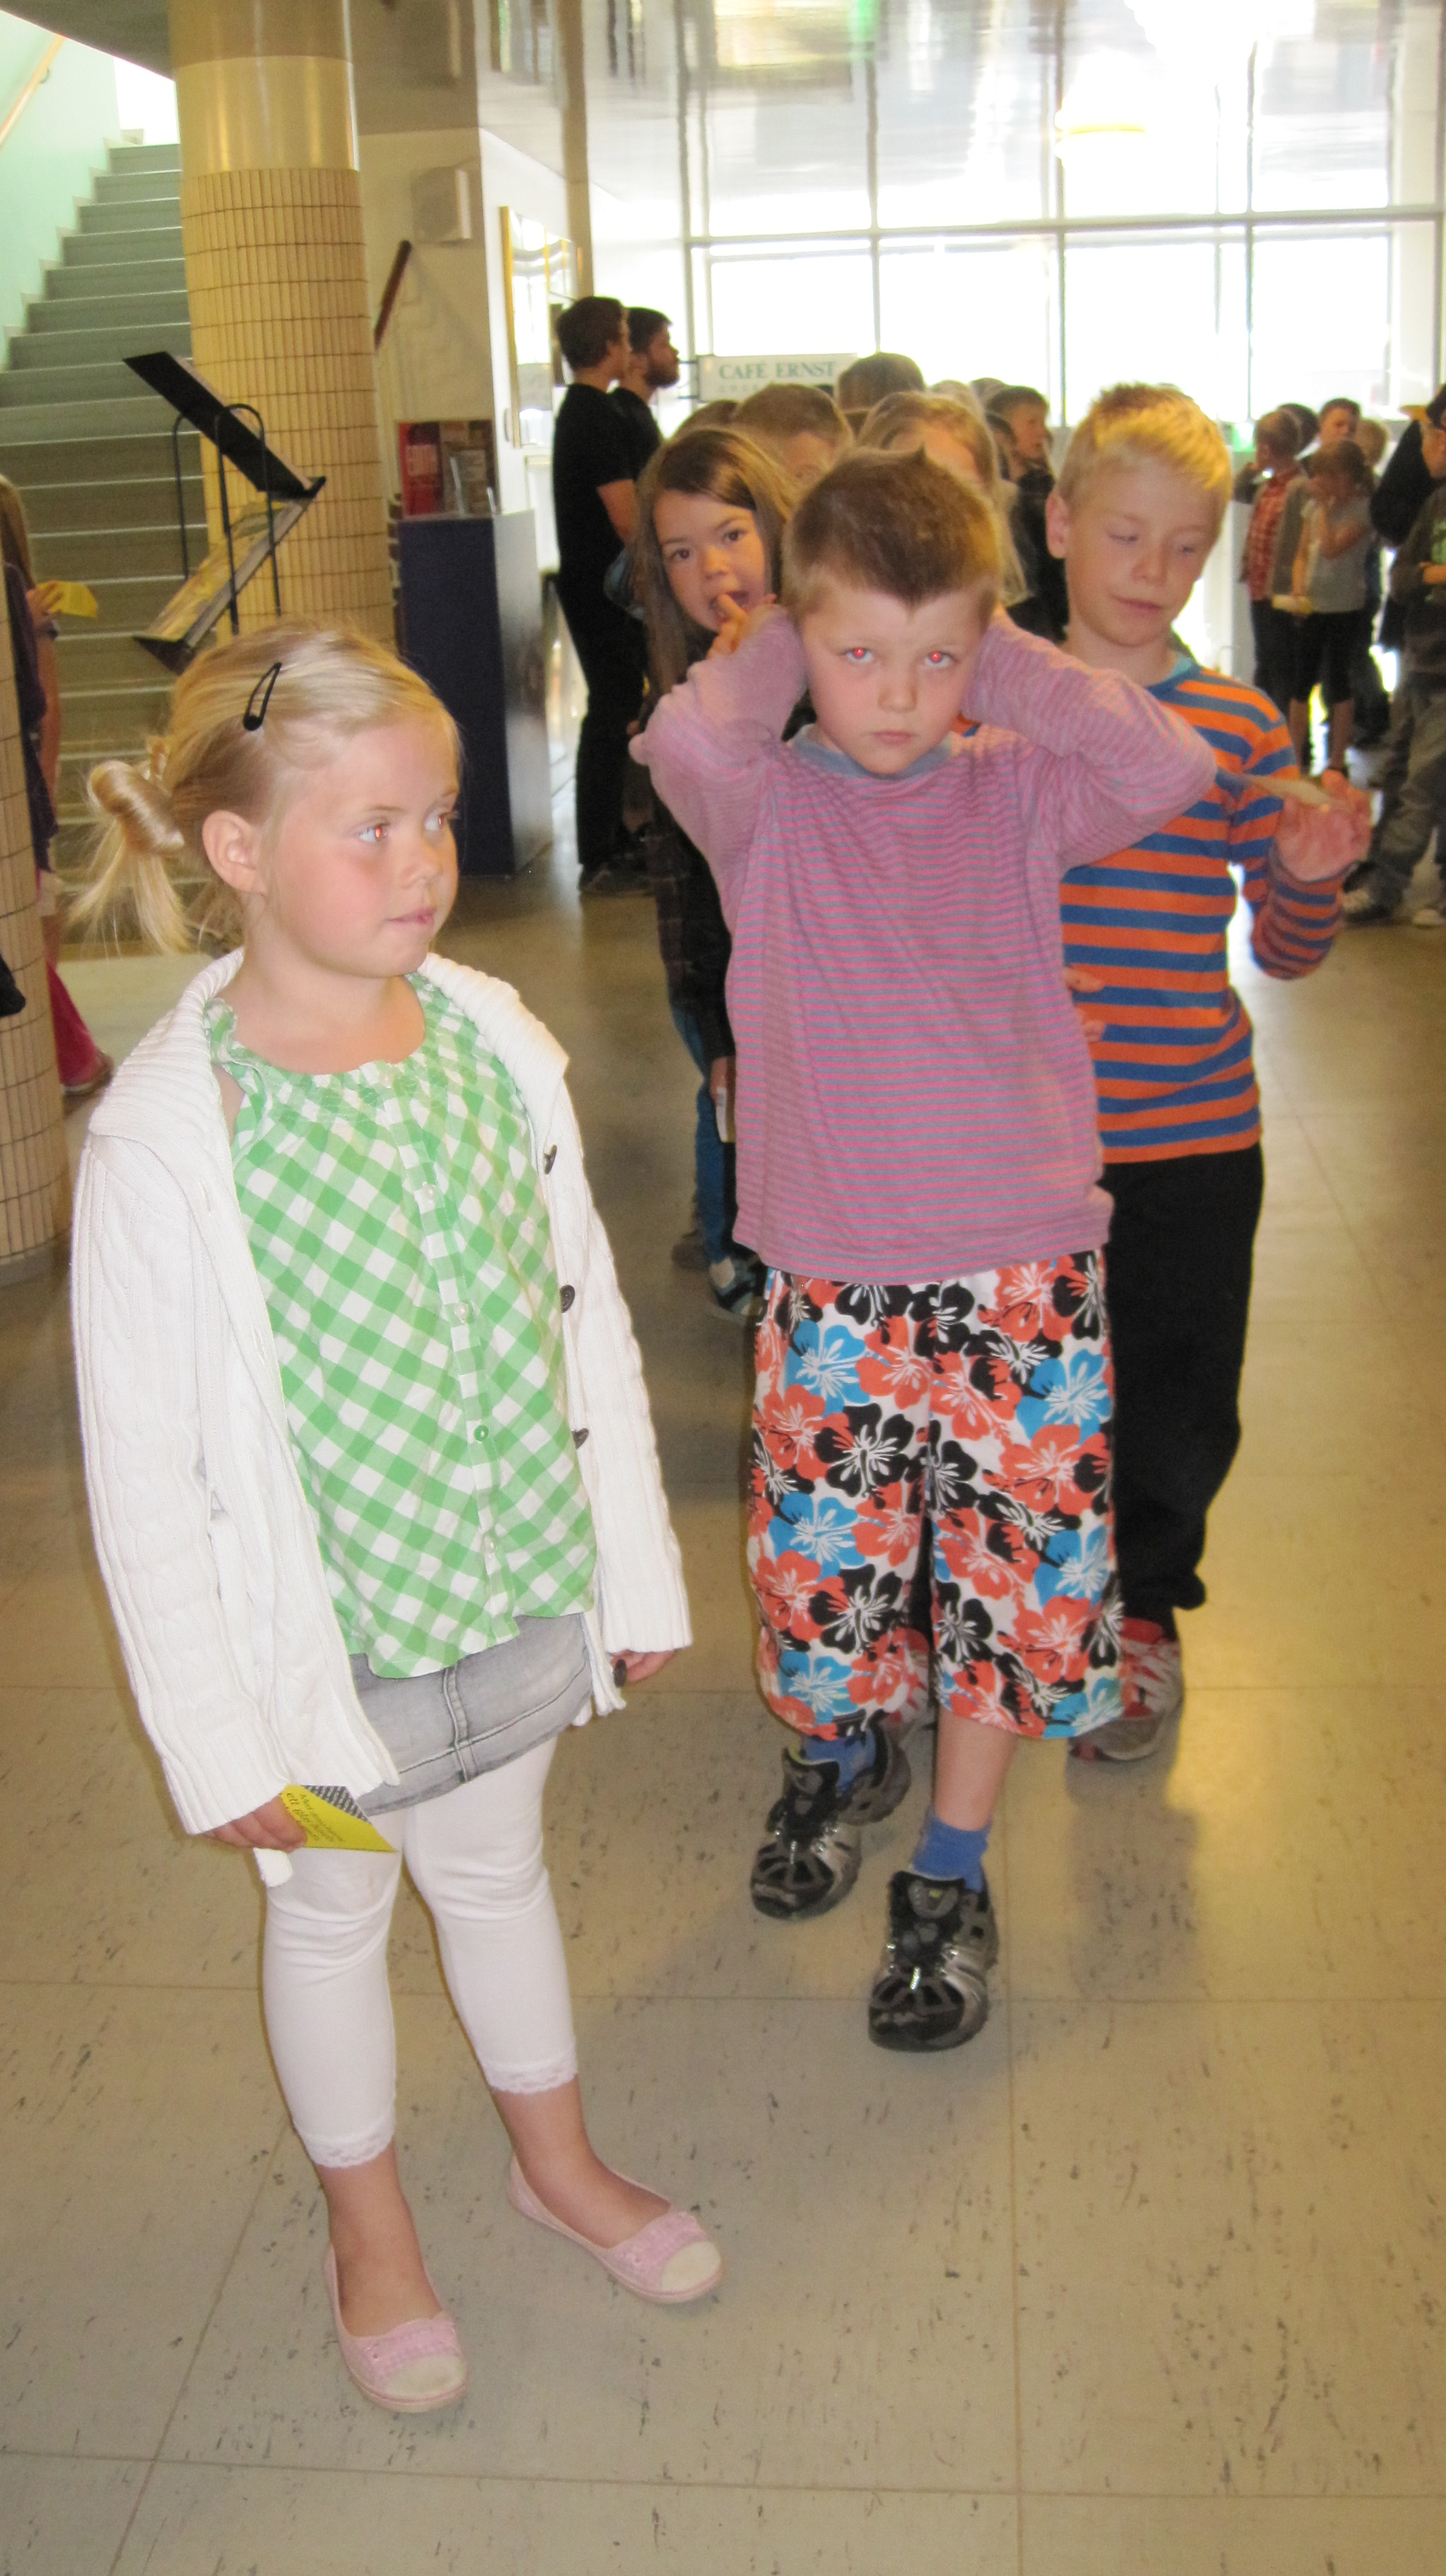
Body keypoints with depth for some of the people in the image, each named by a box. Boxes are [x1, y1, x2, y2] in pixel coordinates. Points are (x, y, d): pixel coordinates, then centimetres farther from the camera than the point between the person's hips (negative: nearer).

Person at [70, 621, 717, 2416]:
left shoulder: (498, 1045, -8)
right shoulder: (163, 1141, -23)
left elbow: (591, 1327, 1)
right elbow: (142, 1480, -16)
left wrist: (636, 1576, 6)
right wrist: (216, 1742, -11)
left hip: (521, 1596, 4)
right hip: (325, 1632, -3)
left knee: (498, 1868, 25)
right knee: (331, 1911, 19)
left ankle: (554, 2158, 51)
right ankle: (368, 2221, 46)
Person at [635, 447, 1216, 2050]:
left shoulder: (1018, 789, -1)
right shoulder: (765, 804, -4)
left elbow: (1171, 768, -20)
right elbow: (683, 742, -27)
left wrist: (1008, 663, -11)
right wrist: (772, 655, -8)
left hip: (1023, 1270, 1)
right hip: (831, 1276, 0)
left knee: (1014, 1572, 8)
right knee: (822, 1558, 12)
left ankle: (950, 1878, 29)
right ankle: (841, 1758, 46)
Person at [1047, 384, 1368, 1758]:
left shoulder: (1241, 728, 0)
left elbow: (1283, 951, 4)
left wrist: (1308, 880, -16)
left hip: (1194, 1138, 1)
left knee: (1175, 1410, 11)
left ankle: (1144, 1611, 38)